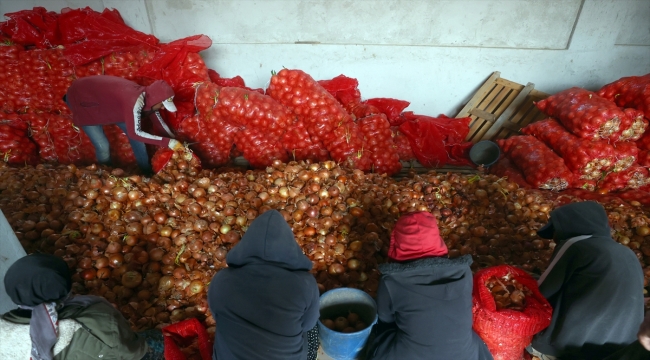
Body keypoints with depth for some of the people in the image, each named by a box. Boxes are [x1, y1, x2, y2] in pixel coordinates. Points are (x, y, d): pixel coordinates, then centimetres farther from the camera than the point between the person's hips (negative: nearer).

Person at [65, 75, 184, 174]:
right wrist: (168, 143, -38)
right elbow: (135, 133, -38)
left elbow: (158, 120, -1)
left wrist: (174, 139, -9)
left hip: (100, 96, 8)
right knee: (103, 147, -11)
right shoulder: (135, 101, -41)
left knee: (137, 136, 3)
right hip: (79, 98, -7)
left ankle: (148, 174, 18)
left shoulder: (148, 96, -15)